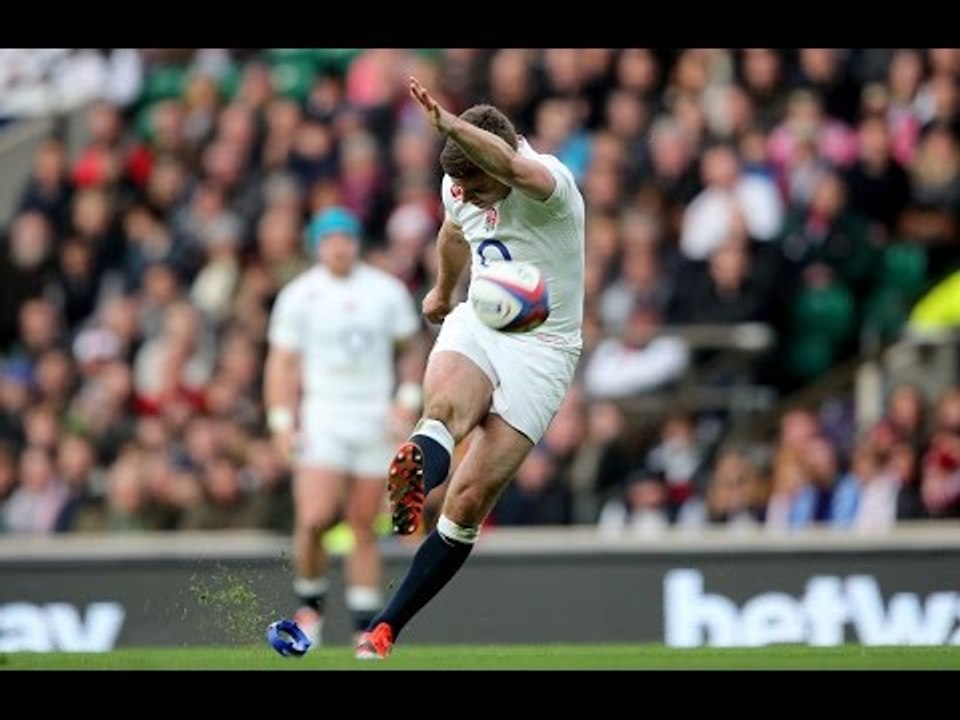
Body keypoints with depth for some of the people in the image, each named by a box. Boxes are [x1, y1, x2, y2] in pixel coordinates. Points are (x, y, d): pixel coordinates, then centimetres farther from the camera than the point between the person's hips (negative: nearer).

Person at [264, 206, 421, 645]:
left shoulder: (387, 290, 6)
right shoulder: (299, 295, 1)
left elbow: (412, 350, 14)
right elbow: (281, 362, 3)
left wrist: (408, 400, 1)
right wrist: (281, 422, -6)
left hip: (375, 422, 2)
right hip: (321, 422, -2)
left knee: (364, 527, 1)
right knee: (314, 518, -19)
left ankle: (365, 627, 7)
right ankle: (310, 600, 4)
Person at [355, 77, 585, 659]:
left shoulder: (549, 182, -20)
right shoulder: (459, 188, 2)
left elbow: (510, 166, -46)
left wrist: (450, 124, -61)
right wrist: (444, 290, 44)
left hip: (540, 348, -5)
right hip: (476, 325, 5)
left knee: (469, 503, -12)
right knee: (445, 407, -34)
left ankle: (385, 628, -4)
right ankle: (416, 481, -67)